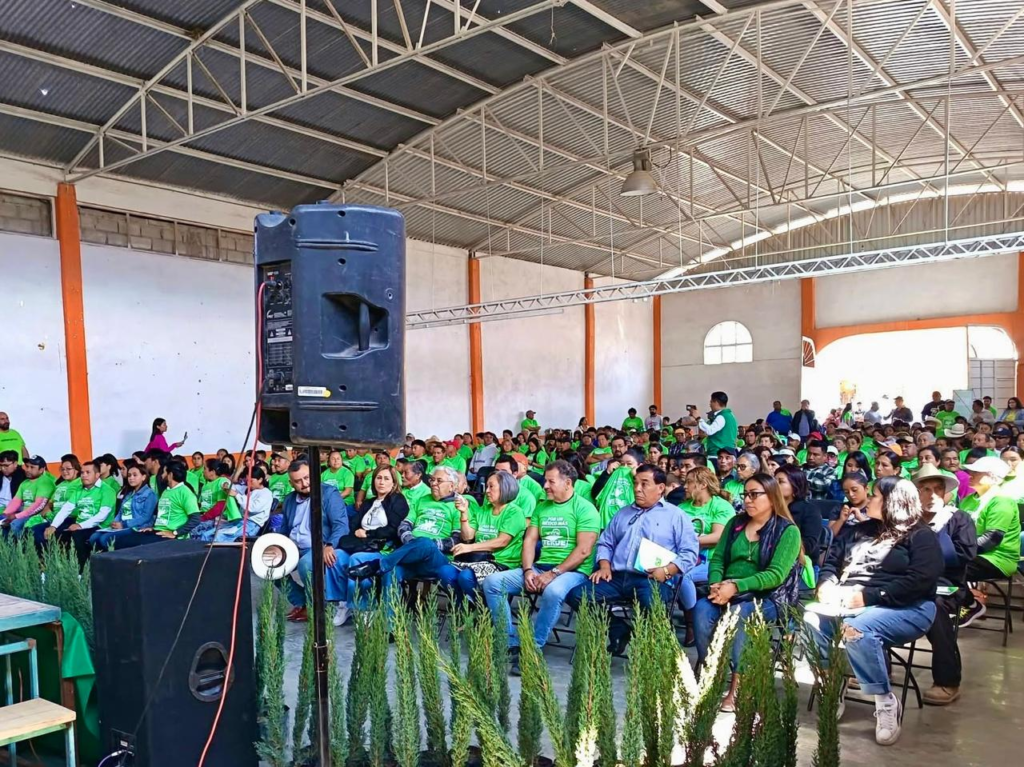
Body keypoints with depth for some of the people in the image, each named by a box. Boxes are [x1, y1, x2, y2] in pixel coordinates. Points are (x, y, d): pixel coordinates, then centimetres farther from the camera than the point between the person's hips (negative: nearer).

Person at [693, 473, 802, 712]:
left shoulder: (788, 531, -3)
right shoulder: (735, 523, 15)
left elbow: (776, 575, -13)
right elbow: (717, 559, 12)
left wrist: (736, 586, -24)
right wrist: (716, 584, -11)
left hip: (767, 597, -4)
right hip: (729, 592, 4)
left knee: (739, 612, -36)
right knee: (702, 608, -28)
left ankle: (737, 686, -30)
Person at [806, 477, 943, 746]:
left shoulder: (920, 535, 3)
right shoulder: (860, 530, 24)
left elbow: (919, 581, -12)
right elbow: (830, 562, 20)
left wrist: (867, 597, -18)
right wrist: (826, 586, -4)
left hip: (907, 608, -6)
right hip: (849, 603, 6)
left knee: (857, 629, -37)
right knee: (811, 619, -25)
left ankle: (886, 702, -19)